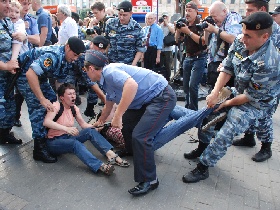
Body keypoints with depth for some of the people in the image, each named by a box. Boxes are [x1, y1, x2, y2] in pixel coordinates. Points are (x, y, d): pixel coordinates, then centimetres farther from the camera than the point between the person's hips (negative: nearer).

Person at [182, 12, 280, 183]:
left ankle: (203, 168, 0)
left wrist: (228, 103, -11)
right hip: (237, 92, 8)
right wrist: (215, 92, -19)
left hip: (256, 103, -8)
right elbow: (227, 68, -8)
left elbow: (252, 96, -25)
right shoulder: (240, 42, -14)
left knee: (225, 135, -16)